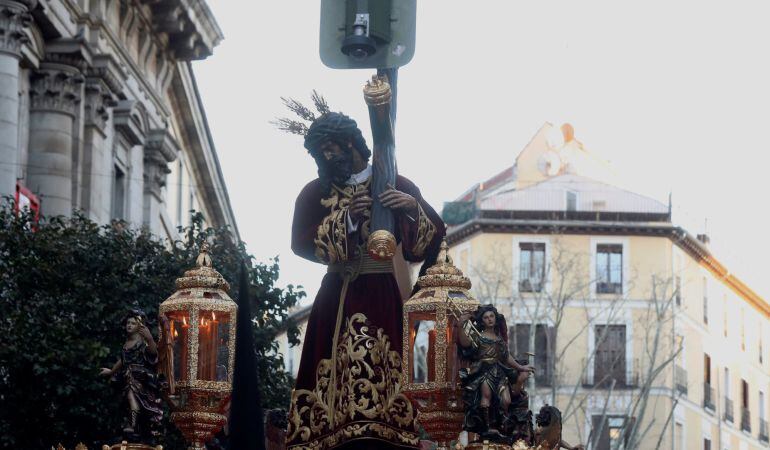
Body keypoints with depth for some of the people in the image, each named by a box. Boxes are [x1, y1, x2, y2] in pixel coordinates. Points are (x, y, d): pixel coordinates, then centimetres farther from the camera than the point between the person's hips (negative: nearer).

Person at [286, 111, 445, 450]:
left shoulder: (395, 185, 6)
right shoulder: (315, 193, 9)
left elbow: (433, 235, 1)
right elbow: (301, 242, -3)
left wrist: (413, 206, -19)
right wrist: (346, 217, -12)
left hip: (381, 296, -1)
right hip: (337, 298, 1)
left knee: (384, 373, -12)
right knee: (335, 372, -10)